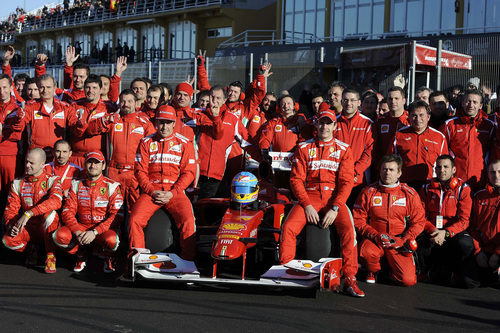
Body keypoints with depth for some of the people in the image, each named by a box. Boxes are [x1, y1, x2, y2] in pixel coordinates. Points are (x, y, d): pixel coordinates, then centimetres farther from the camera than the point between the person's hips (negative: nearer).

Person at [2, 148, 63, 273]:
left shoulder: (52, 181, -7)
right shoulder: (18, 183, 5)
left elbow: (56, 201, -29)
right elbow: (10, 209, 2)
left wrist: (28, 214, -38)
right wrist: (11, 225, -22)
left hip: (47, 230, -3)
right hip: (28, 230, 3)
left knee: (49, 213, -35)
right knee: (8, 241, -28)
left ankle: (50, 256, -19)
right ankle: (30, 248, 9)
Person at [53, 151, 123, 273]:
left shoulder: (112, 186, -5)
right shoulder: (76, 185, 5)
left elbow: (116, 216, -12)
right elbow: (67, 211, -1)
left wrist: (95, 232, -24)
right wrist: (77, 232, -20)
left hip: (104, 229, -3)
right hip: (81, 227, 3)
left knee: (111, 240, -37)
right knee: (59, 236, -26)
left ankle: (108, 258, 2)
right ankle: (81, 256, 6)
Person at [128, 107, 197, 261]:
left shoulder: (184, 143, 8)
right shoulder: (146, 142, 11)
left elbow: (189, 172, 3)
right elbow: (140, 171, 7)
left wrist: (172, 193, -9)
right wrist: (152, 191, -9)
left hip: (175, 191, -1)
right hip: (150, 190, 1)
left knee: (187, 221, -27)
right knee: (135, 220, -23)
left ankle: (188, 261, -16)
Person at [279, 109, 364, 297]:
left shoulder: (344, 150, 7)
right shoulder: (304, 148, 8)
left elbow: (346, 182, 0)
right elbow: (296, 179, 3)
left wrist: (335, 208, -14)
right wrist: (307, 205, -11)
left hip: (334, 198, -1)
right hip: (309, 196, 1)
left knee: (348, 229, -28)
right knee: (288, 227, -25)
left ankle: (349, 280, -20)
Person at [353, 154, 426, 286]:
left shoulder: (410, 194, 1)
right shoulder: (368, 192, -1)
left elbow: (419, 222, 2)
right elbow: (358, 219, 0)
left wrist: (402, 240, -11)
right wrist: (375, 235, -14)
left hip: (400, 243, 0)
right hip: (374, 239, 0)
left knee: (408, 280, -16)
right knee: (366, 252, -36)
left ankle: (391, 269, 21)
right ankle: (373, 271, 2)